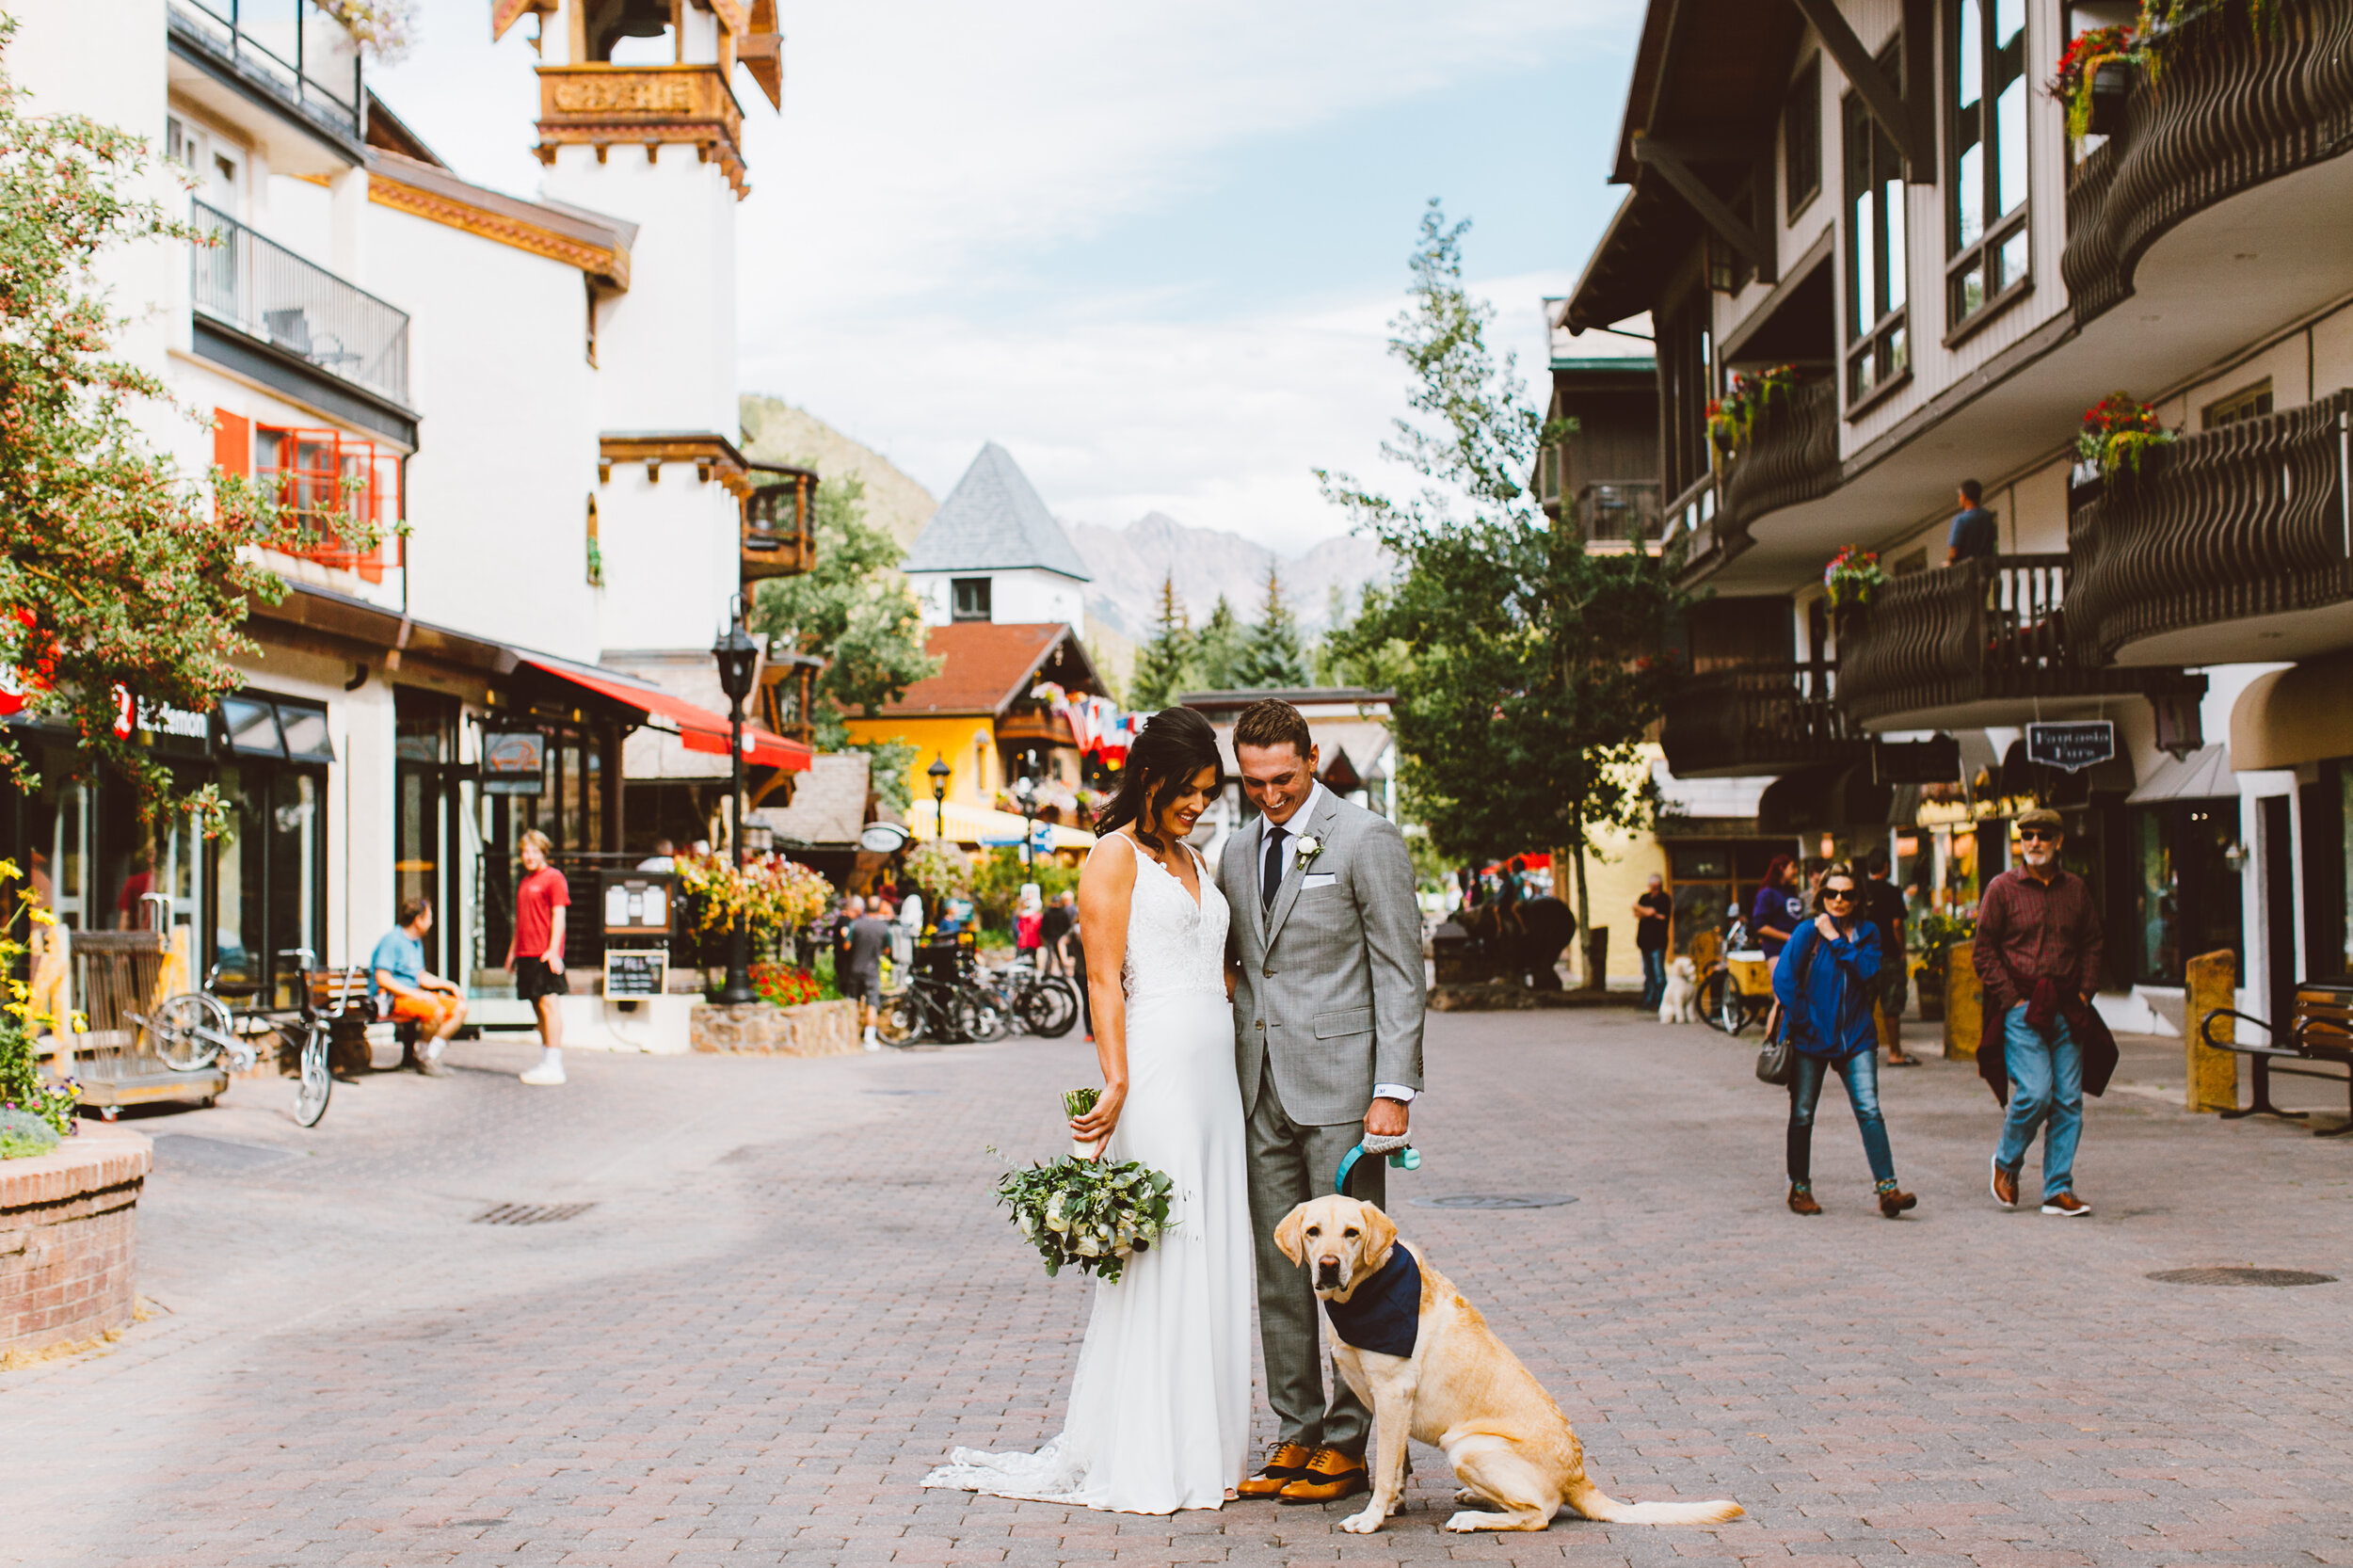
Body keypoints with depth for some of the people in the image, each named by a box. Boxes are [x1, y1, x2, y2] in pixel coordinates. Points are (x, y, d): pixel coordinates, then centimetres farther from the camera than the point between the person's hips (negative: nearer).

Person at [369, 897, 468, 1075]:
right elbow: (382, 979, -20)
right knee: (436, 1011, -32)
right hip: (390, 1000, -10)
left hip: (414, 995, 10)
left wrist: (449, 985, 11)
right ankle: (423, 1059, -12)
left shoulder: (417, 943, 19)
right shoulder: (392, 940, -12)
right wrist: (415, 994, -23)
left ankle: (432, 1054, -9)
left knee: (459, 1008, -6)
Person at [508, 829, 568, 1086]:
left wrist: (553, 949, -18)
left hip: (544, 953, -8)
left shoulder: (553, 878, -5)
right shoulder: (524, 882, 20)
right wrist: (513, 949, 25)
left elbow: (558, 915, -11)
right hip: (526, 953, 8)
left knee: (548, 1003, -10)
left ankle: (554, 1067, -11)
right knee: (537, 1006, 10)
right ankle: (546, 1063, 15)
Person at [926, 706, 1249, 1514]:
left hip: (1213, 1075, 8)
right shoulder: (1115, 855, -4)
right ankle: (1142, 1461, 2)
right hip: (1155, 1069, -8)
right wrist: (1116, 1085, -19)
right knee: (1153, 1254, -6)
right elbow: (1106, 979, -11)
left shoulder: (1194, 862, 19)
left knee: (1212, 1256, 8)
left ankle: (1201, 1448, 16)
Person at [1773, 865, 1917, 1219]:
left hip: (1856, 1036, 2)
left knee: (1869, 1109, -9)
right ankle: (1800, 1188, 18)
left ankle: (1887, 1189, -12)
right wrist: (1799, 1021, -10)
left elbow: (1867, 971, -10)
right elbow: (1783, 978, -7)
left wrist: (1835, 939, -13)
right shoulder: (1808, 931, -2)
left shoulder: (1867, 933, 7)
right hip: (1811, 1037, -2)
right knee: (1802, 1114, 4)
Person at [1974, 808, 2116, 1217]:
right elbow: (1984, 952, 1)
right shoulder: (2003, 888, 0)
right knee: (2035, 1093, -15)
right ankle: (2006, 1161, 12)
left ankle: (2059, 1190, 7)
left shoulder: (2075, 888, 11)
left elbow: (2091, 944, 20)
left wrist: (2085, 991, 7)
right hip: (2022, 1010, -4)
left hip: (2067, 1011, 4)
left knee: (2068, 1101, 0)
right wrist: (2012, 998, -7)